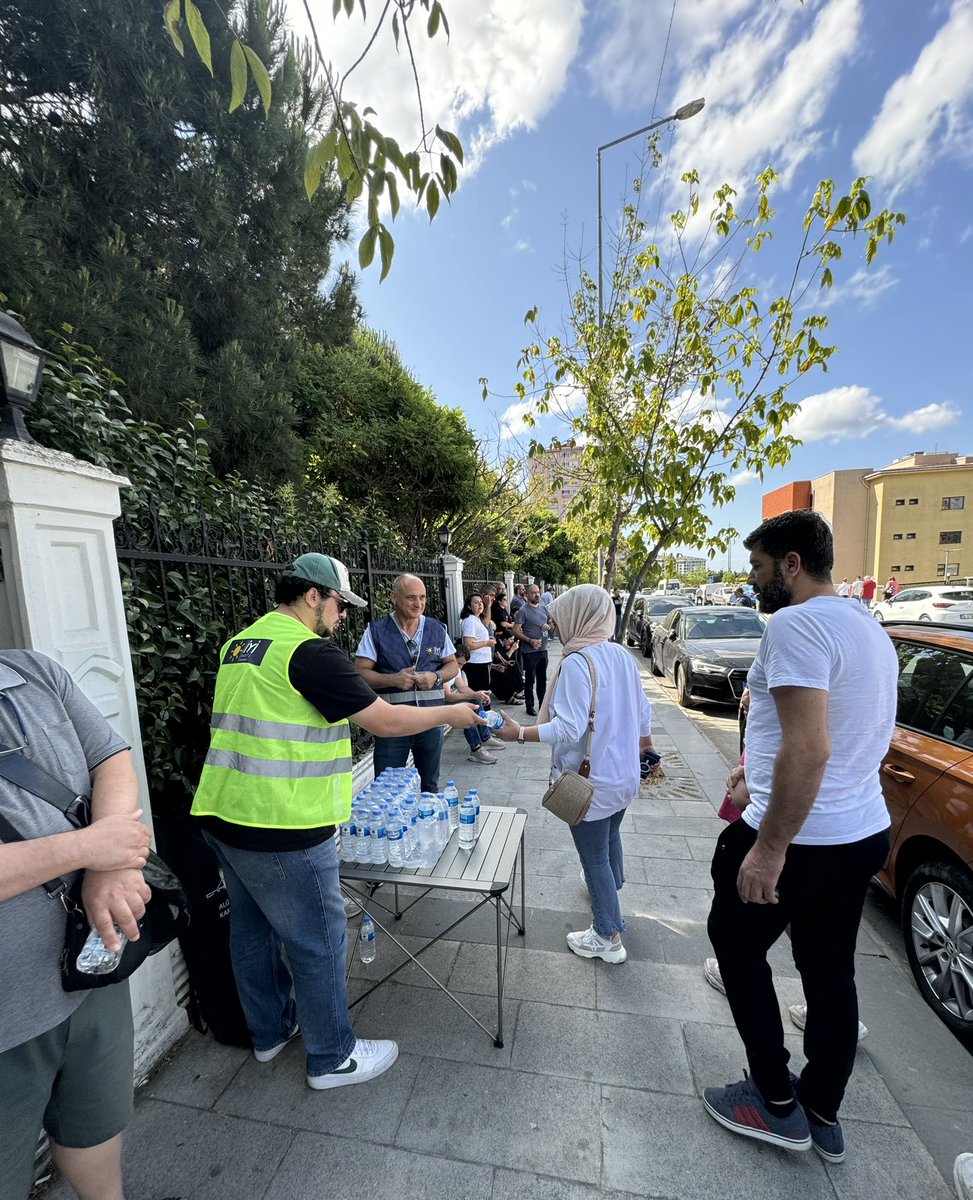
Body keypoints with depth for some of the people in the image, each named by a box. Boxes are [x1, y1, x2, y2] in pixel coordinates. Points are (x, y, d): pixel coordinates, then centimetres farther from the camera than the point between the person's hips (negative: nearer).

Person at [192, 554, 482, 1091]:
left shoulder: (238, 645, 8)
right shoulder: (310, 651, -21)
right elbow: (385, 720, -21)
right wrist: (451, 712, -7)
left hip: (223, 815, 10)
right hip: (283, 829, -9)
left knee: (252, 928, 24)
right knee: (317, 943, 10)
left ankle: (270, 1031, 46)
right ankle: (333, 1058, 31)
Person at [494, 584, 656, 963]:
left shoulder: (577, 662, -25)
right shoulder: (622, 655, -1)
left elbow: (569, 729, -29)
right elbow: (643, 713, 7)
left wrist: (520, 733, -20)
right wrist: (645, 748, 23)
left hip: (592, 782, -8)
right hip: (624, 774, 9)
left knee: (594, 858, 12)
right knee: (610, 835, 32)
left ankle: (608, 938, 31)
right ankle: (611, 888, 59)